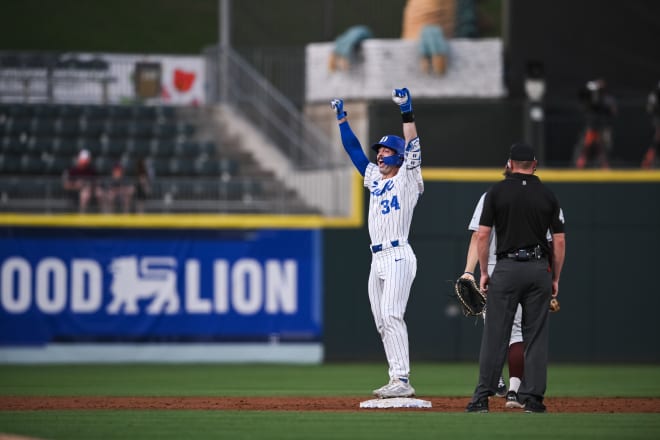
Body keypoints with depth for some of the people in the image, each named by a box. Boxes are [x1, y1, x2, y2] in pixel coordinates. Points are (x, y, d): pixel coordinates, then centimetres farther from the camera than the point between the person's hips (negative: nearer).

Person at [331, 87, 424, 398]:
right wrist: (341, 118, 23)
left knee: (392, 316, -19)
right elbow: (353, 149, 25)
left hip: (398, 256, -8)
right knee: (382, 322, 4)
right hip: (378, 259, 8)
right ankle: (396, 380, 6)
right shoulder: (374, 178, 20)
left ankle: (402, 380, -24)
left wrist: (406, 110, -20)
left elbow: (412, 146, -13)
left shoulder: (407, 179, 1)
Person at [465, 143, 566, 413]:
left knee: (495, 335, -1)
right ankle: (532, 398, 4)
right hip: (539, 269, 2)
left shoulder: (497, 192, 1)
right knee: (536, 335, 5)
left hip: (506, 268, -1)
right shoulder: (547, 195, 6)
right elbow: (559, 241, 4)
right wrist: (555, 278, 11)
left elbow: (482, 235, -3)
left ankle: (482, 398, -4)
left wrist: (484, 272, 5)